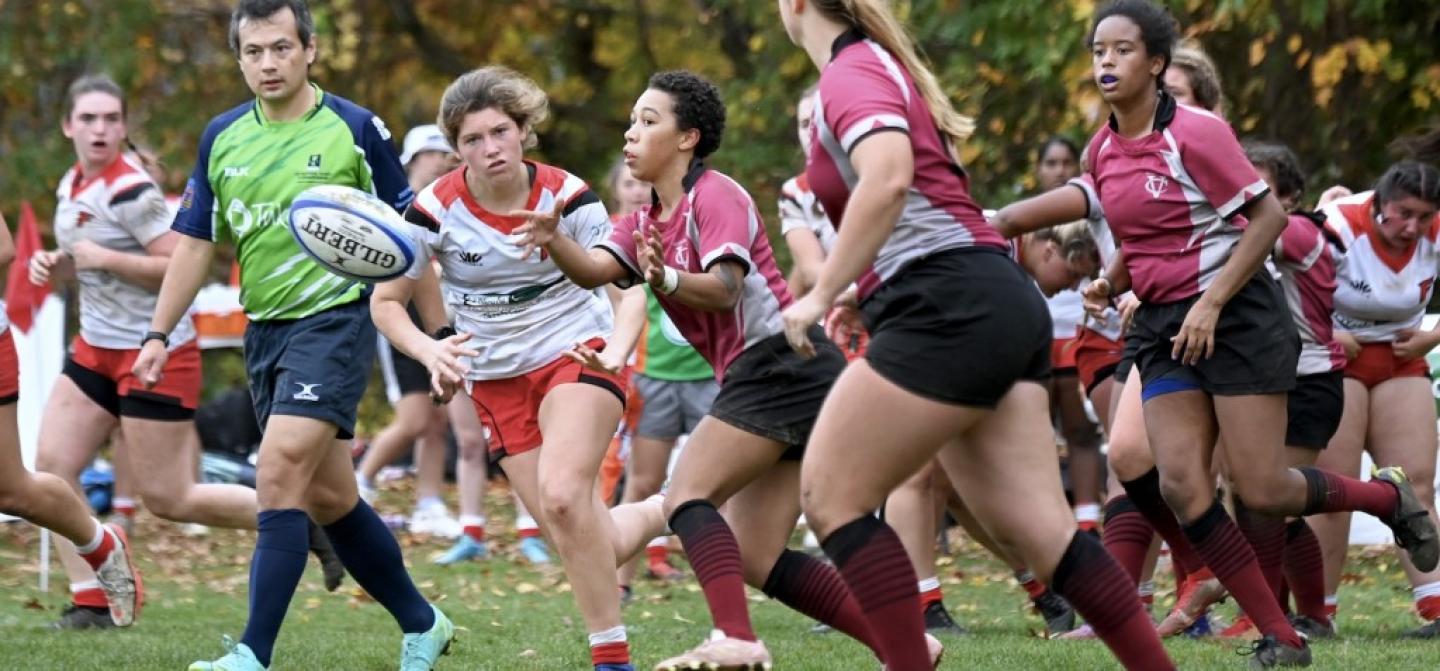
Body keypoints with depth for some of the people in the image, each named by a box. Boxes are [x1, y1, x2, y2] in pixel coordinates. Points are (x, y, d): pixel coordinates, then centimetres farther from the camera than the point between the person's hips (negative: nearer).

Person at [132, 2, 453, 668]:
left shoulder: (356, 128, -6)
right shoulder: (221, 138, 7)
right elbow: (195, 242, 13)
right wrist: (158, 334, 8)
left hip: (335, 318, -6)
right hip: (264, 330, 6)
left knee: (279, 477, -19)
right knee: (329, 497, 11)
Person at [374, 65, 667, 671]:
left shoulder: (566, 196, -14)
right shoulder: (436, 209, -12)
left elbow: (629, 285, -10)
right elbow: (386, 302, -4)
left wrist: (615, 351, -30)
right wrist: (431, 350, -23)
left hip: (576, 354, -2)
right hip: (497, 380, 3)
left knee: (562, 495, -29)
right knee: (586, 548, -3)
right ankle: (659, 513, 31)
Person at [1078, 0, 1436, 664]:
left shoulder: (1195, 132, -14)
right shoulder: (1100, 151, 7)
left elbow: (1268, 215, -14)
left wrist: (1211, 303, -20)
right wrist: (1111, 283, 1)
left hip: (1237, 317, -6)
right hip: (1164, 328, 6)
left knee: (1260, 490, -8)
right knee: (1181, 487, -10)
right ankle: (1281, 639, -2)